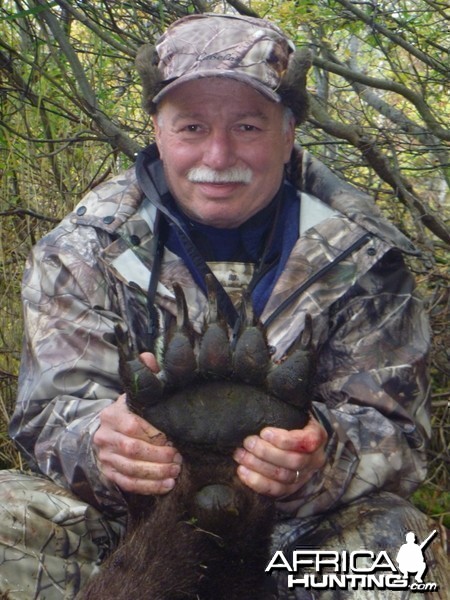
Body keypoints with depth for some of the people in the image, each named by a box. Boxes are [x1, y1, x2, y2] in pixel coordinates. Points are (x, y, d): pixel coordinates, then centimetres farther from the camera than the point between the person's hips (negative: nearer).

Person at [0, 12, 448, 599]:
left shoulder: (359, 253, -5)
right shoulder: (85, 247, -4)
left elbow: (393, 428, -9)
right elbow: (51, 408, -8)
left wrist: (318, 463, -35)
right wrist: (100, 441, -34)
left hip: (298, 533, 0)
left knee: (391, 533, -32)